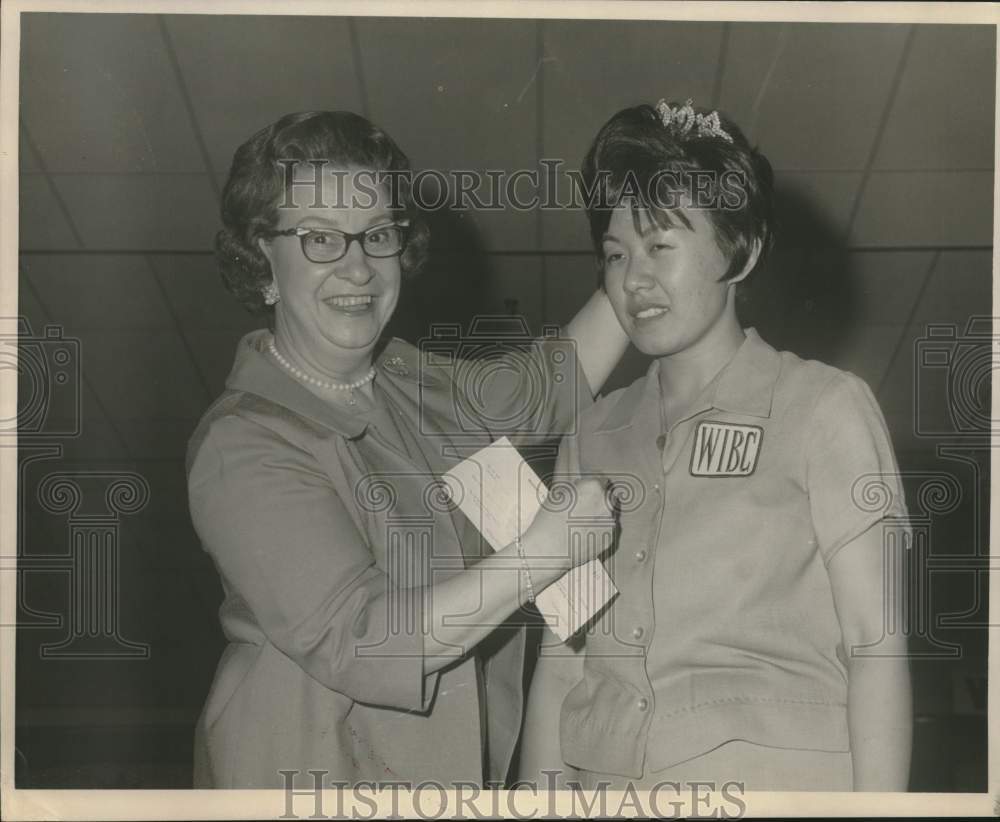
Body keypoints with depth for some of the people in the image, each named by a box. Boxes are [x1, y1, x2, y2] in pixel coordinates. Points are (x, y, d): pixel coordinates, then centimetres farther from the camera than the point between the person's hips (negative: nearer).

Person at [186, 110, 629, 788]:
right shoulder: (242, 445, -21)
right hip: (312, 778, -7)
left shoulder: (414, 384, 3)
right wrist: (545, 548, -27)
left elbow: (556, 380, 13)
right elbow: (356, 644, -28)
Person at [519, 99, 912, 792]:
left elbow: (876, 645, -3)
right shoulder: (593, 438, 13)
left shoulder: (824, 407, 1)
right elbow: (562, 656, 10)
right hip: (603, 776, 4)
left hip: (776, 780, -4)